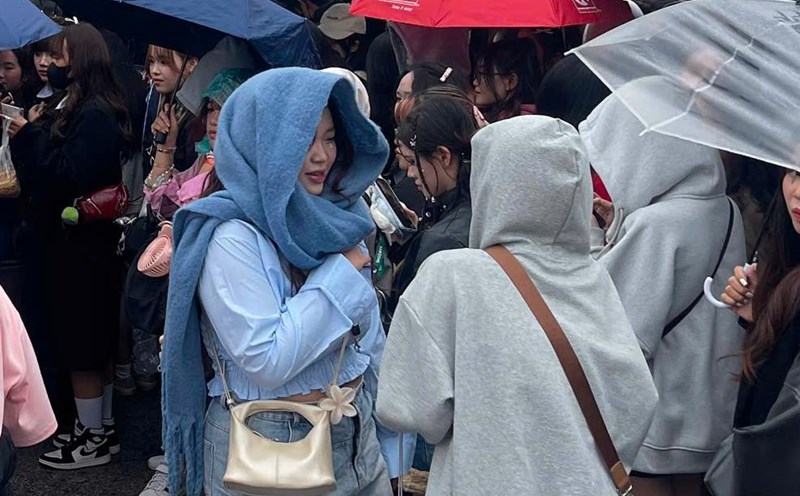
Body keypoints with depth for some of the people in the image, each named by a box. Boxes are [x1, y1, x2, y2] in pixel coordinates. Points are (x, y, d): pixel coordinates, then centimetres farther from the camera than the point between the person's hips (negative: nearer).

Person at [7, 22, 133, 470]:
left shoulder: (94, 115, -17)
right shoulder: (86, 108, 13)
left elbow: (67, 175, -24)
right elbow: (49, 166, 14)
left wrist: (29, 134, -17)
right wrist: (31, 133, 2)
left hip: (81, 246, -10)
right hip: (82, 240, 10)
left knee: (81, 344, 0)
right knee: (94, 341, 16)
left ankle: (94, 440, 10)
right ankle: (102, 428, 26)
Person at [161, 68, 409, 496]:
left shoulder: (337, 219, 3)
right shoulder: (230, 237, -18)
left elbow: (370, 338, 10)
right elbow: (267, 362, -26)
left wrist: (387, 450, 12)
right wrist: (338, 275, -19)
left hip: (355, 434, 6)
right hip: (269, 445, -6)